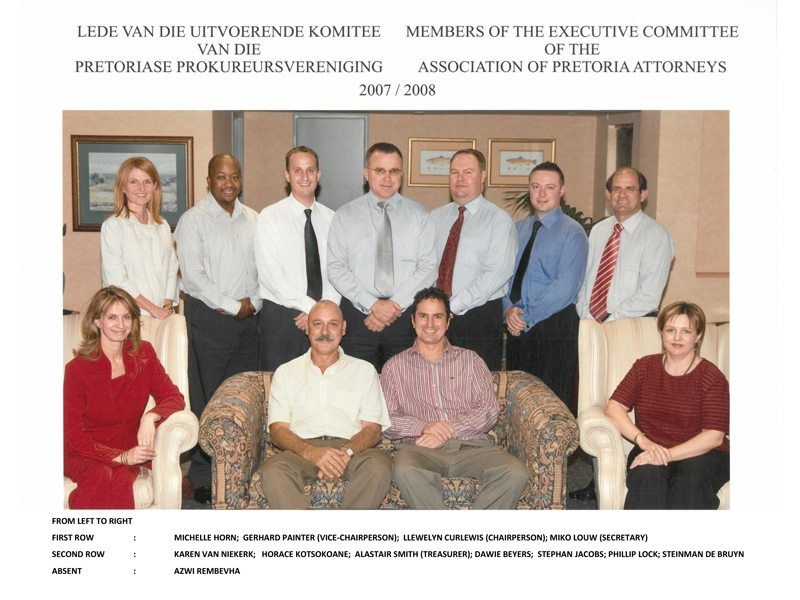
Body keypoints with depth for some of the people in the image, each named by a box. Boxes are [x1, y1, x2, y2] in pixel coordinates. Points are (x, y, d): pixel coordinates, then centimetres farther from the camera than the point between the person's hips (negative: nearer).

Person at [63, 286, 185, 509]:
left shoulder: (144, 355, 1)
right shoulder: (77, 369, -11)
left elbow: (173, 396, 1)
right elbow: (72, 435, -11)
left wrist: (150, 416, -23)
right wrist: (120, 457, -25)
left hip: (127, 448, 2)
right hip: (85, 452, -2)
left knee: (122, 478, -32)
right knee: (100, 477, -35)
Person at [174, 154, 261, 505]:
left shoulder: (253, 219, 14)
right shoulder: (193, 220, -2)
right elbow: (193, 274, -9)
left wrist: (254, 301, -2)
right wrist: (231, 306, -11)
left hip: (248, 318, 5)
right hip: (208, 317, -4)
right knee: (206, 399, -2)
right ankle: (203, 478, 8)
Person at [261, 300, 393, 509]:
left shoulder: (363, 370, 19)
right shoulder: (286, 372, 19)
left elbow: (372, 428, 9)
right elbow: (278, 430, 7)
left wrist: (346, 453, -15)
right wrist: (312, 452, -15)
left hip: (352, 448, 0)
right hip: (302, 449, 0)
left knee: (379, 464, -35)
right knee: (272, 469, -35)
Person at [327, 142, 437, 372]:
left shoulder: (419, 215, 7)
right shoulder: (345, 215, 6)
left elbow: (428, 267, 0)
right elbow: (336, 268, -2)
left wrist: (396, 304, -12)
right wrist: (372, 304, -13)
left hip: (405, 315, 1)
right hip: (357, 313, 0)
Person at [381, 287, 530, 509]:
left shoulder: (470, 360, 20)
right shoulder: (395, 366, 18)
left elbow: (490, 409, 7)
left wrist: (449, 430, -8)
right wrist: (425, 427, -11)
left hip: (469, 445, 2)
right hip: (419, 447, -1)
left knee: (516, 472, -29)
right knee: (406, 471, -38)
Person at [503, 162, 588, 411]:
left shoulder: (572, 232, -6)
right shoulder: (519, 229, 14)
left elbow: (564, 287, -15)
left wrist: (526, 318, -14)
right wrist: (508, 309, -7)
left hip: (555, 327, -6)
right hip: (518, 326, 6)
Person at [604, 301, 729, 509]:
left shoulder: (712, 377, 0)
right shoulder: (644, 367, 11)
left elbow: (714, 436, -9)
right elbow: (614, 408, 1)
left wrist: (668, 454, -23)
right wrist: (644, 441, -17)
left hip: (701, 454, -2)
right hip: (651, 451, 2)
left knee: (692, 479, -36)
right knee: (647, 474, -33)